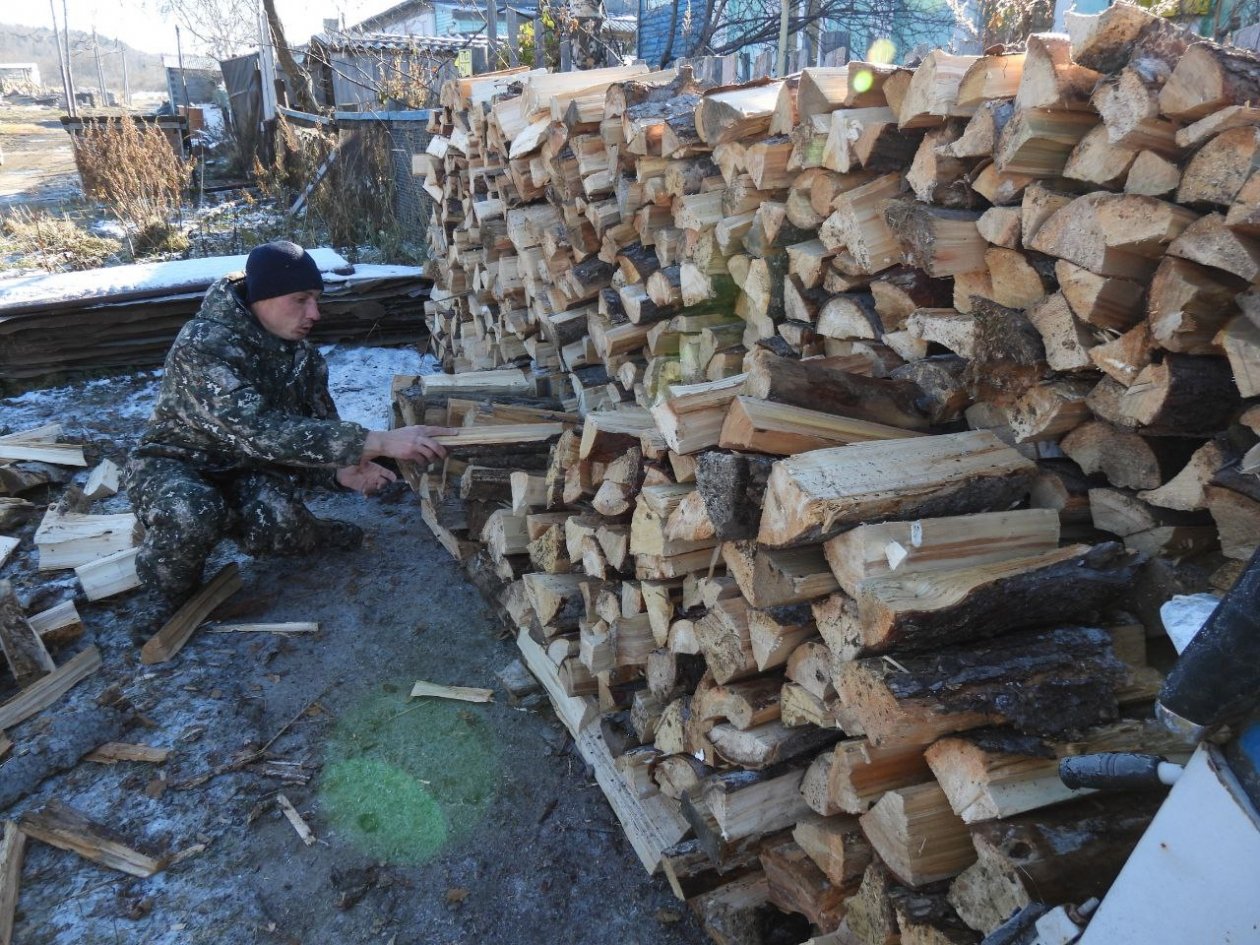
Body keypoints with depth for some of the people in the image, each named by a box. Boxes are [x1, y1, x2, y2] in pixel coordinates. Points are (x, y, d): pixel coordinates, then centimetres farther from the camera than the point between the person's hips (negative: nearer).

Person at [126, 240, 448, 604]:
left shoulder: (304, 356, -6)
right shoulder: (203, 344, -28)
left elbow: (317, 432, -1)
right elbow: (259, 431, -41)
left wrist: (341, 470, -27)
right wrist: (377, 442, -46)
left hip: (248, 466, 4)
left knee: (278, 524, -30)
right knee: (193, 514, -38)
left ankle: (308, 533, 7)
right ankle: (171, 582, -4)